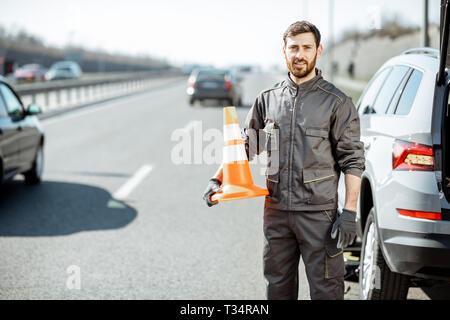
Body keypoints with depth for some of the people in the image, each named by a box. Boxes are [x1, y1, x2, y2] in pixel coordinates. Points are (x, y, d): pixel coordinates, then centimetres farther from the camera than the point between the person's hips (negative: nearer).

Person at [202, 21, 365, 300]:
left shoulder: (337, 102, -2)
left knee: (325, 287, -2)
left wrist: (350, 212, -11)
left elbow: (352, 161, -4)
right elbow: (245, 146, 16)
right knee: (278, 286, 13)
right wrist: (217, 180, 2)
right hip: (276, 211, 4)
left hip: (318, 212, -4)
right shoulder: (268, 99, 9)